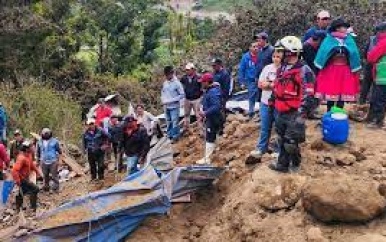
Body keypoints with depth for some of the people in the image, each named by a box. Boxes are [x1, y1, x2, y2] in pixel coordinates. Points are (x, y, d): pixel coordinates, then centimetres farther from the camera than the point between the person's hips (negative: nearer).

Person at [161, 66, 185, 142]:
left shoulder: (177, 83, -12)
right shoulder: (165, 83, 4)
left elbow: (182, 95, -11)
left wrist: (172, 100, -17)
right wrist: (163, 100, -1)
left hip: (174, 107, -5)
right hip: (166, 107, 6)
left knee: (175, 122, -3)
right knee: (168, 122, 14)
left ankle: (175, 136, 9)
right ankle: (170, 136, 26)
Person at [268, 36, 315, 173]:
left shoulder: (304, 71, -13)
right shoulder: (281, 69, 12)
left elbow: (308, 95, -16)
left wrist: (300, 114, -20)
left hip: (294, 114, -8)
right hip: (281, 112, 8)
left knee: (291, 143, -3)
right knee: (282, 141, 14)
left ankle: (295, 163, 19)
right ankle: (282, 164, 24)